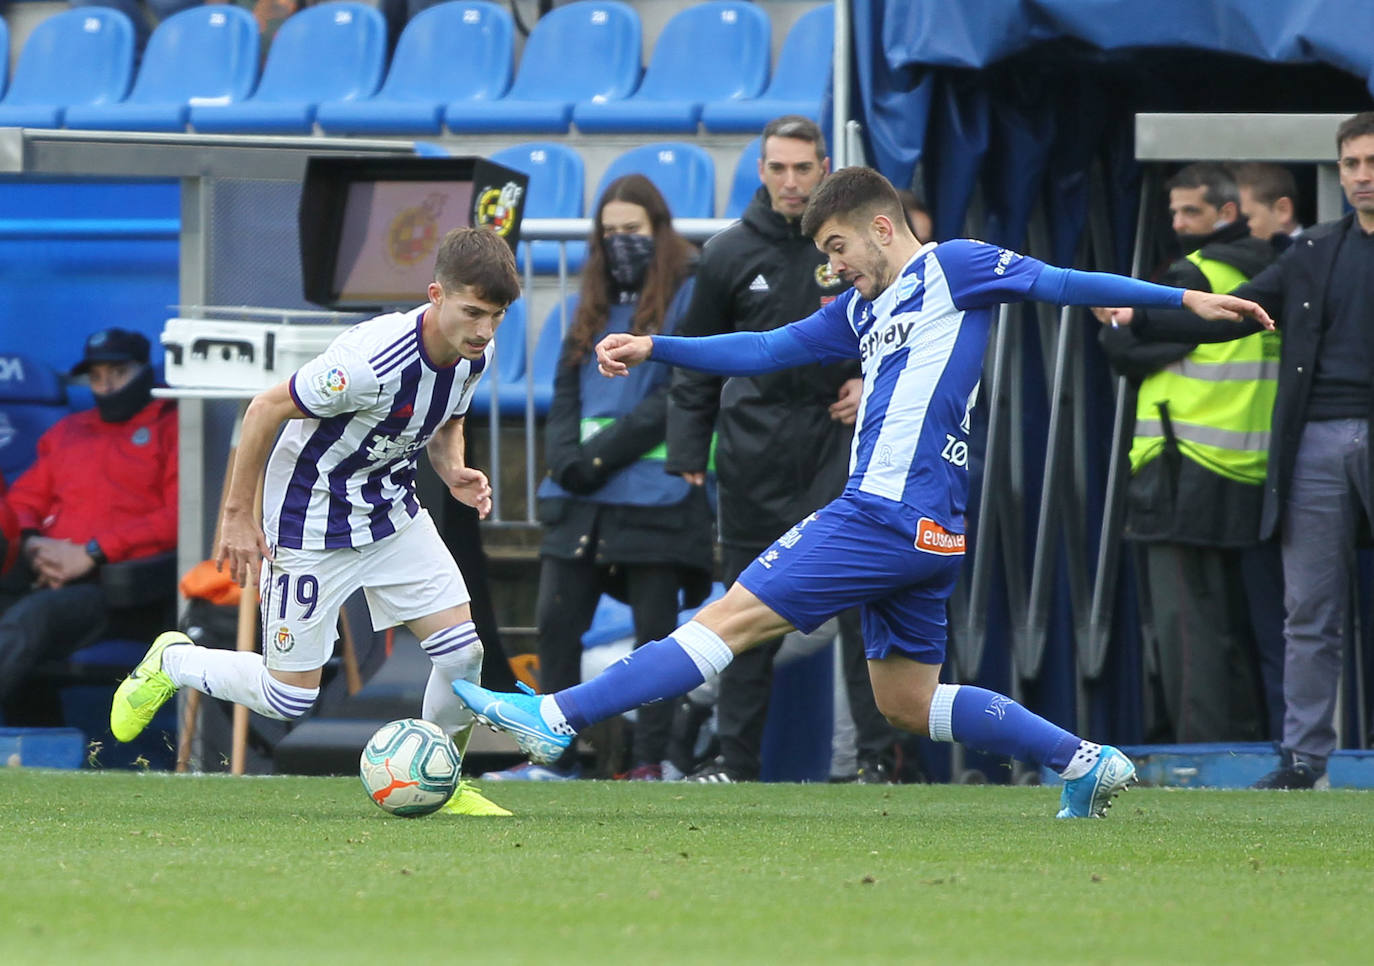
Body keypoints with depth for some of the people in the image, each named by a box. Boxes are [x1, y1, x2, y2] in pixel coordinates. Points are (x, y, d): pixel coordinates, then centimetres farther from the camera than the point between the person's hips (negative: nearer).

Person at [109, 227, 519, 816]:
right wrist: (237, 514, -14)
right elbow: (266, 409, -22)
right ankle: (171, 662, 29)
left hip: (394, 513, 6)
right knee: (288, 697, 1)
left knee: (463, 653, -6)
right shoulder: (372, 362, -35)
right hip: (312, 522, -6)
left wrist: (453, 470, -11)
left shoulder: (474, 356, -11)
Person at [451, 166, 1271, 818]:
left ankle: (556, 718, -12)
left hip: (895, 517, -10)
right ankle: (1084, 762, 16)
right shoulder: (865, 308, 23)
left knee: (735, 618, -10)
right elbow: (767, 350, 29)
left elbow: (1062, 282, -2)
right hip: (922, 529, 10)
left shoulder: (953, 269, -1)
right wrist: (653, 349, 24)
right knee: (907, 702, 14)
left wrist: (1185, 299, -8)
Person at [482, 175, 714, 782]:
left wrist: (604, 453, -15)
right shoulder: (595, 305, 18)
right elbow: (566, 392, 16)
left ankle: (650, 762, 2)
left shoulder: (688, 298, -2)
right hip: (579, 500, 6)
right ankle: (556, 758, 10)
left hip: (654, 497, -6)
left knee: (655, 630, -1)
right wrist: (565, 457, -4)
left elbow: (679, 398, -10)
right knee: (556, 621, 3)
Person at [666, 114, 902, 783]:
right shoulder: (730, 254, 4)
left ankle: (876, 753, -5)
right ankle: (737, 756, 10)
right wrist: (688, 451, 7)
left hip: (839, 434, -1)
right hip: (754, 446, 1)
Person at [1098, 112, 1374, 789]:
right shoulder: (1315, 253, 14)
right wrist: (1137, 318, 2)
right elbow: (1226, 316, 13)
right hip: (1318, 444, 4)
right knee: (1309, 613, 4)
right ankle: (1303, 755, 8)